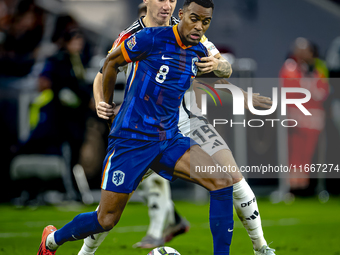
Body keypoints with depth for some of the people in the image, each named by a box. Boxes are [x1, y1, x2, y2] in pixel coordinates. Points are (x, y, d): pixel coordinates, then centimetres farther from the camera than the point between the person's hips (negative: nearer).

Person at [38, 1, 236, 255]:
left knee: (223, 182, -16)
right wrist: (106, 104, 13)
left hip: (169, 139, 5)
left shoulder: (200, 52, 5)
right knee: (106, 221, 1)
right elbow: (111, 63, 3)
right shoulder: (152, 39, -13)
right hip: (131, 139, -5)